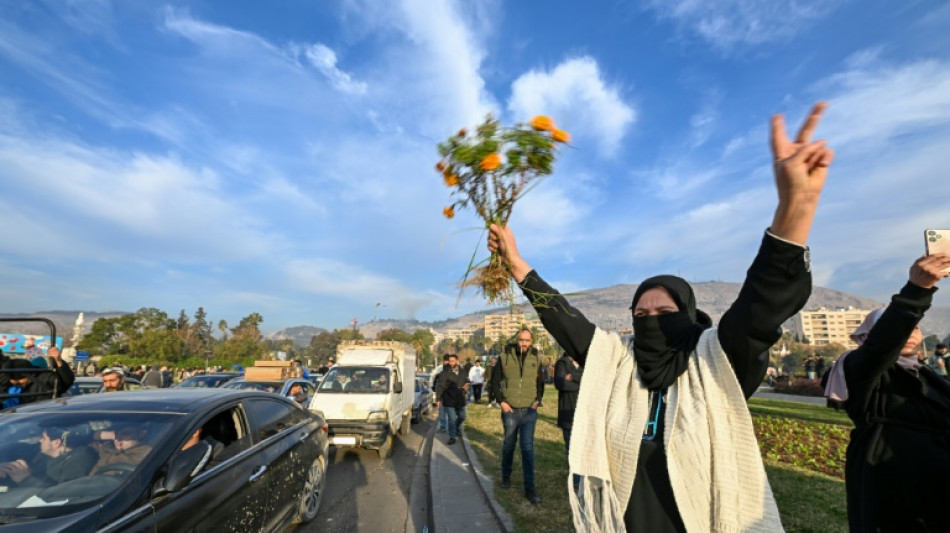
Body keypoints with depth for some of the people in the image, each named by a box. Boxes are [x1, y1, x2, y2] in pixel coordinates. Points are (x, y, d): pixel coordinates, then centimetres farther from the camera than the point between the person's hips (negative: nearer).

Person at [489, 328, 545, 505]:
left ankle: (529, 488, 9)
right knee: (509, 444, 16)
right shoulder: (505, 356, -6)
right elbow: (495, 380, -1)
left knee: (528, 448, 0)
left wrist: (537, 400, -1)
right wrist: (501, 401, -7)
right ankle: (506, 475, 38)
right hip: (510, 410, 0)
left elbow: (540, 382, 11)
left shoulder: (536, 358, 0)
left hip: (529, 411, 0)